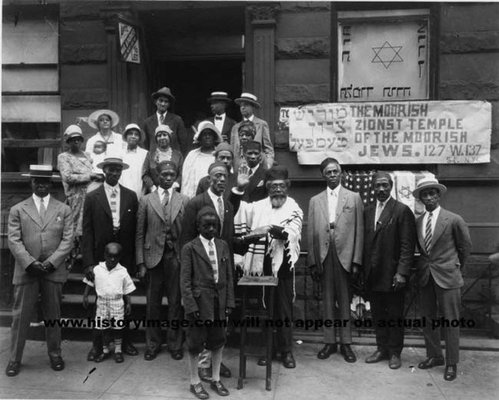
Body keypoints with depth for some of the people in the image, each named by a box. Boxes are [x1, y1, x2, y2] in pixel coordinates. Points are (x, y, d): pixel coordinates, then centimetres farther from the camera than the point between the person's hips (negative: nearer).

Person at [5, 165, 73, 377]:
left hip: (54, 271, 1)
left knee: (53, 316, 10)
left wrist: (50, 263, -12)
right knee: (20, 316, 5)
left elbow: (67, 240, 0)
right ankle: (14, 359, 18)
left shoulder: (63, 210, 6)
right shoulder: (17, 210, 5)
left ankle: (55, 354, 24)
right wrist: (31, 263, -14)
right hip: (26, 271, 0)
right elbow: (14, 241, -2)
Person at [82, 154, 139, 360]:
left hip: (125, 259, 1)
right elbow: (87, 232, -2)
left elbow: (135, 230, 3)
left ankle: (124, 341, 25)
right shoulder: (92, 197, 0)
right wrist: (89, 263, -9)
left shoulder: (131, 196, 4)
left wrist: (136, 260, -1)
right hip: (101, 258, -1)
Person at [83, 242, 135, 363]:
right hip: (102, 302, 1)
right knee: (102, 327, 8)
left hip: (117, 302, -1)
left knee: (117, 327, 6)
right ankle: (105, 350, 24)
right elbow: (89, 284, 9)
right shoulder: (97, 269, -3)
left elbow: (127, 290, 1)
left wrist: (128, 303, 1)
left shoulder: (122, 271, -5)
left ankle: (118, 350, 21)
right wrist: (85, 296, 3)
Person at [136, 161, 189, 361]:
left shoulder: (184, 201, 5)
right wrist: (141, 263, -2)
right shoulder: (146, 201, 5)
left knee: (176, 303, 7)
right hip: (154, 257, 0)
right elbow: (140, 234, 4)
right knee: (152, 304, 8)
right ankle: (152, 345, 23)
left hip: (177, 258, 0)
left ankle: (175, 344, 21)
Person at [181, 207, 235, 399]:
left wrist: (229, 302, 2)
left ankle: (216, 379, 33)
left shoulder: (223, 246, 5)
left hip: (219, 303, 4)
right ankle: (195, 382, 27)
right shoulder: (190, 248, -8)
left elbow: (229, 276, 7)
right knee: (195, 343, 8)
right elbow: (185, 280, -9)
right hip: (200, 302, -4)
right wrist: (191, 306, -14)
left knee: (218, 341, 15)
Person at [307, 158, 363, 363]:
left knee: (345, 301, 6)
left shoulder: (354, 198, 5)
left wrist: (356, 260, -5)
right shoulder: (315, 201, 9)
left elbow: (358, 231, 1)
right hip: (323, 257, 2)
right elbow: (311, 233, 6)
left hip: (345, 256, -1)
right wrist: (312, 262, 1)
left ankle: (345, 343, 16)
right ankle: (329, 342, 19)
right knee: (328, 301, 8)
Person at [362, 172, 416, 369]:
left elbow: (408, 245, -11)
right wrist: (362, 269, 6)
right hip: (372, 275, 5)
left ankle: (395, 353, 22)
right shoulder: (368, 211, 10)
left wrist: (402, 273, -16)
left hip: (392, 274, -5)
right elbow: (365, 242, 11)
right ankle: (381, 349, 27)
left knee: (395, 315, 8)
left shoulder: (402, 211, -7)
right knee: (377, 314, 13)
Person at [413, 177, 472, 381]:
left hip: (447, 276, -5)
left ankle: (451, 364, 15)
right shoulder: (418, 222, 4)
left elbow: (465, 246, 5)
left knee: (450, 321, 2)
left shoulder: (454, 220, -9)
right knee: (427, 319, 13)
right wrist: (425, 265, 15)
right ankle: (434, 356, 28)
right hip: (424, 276, 5)